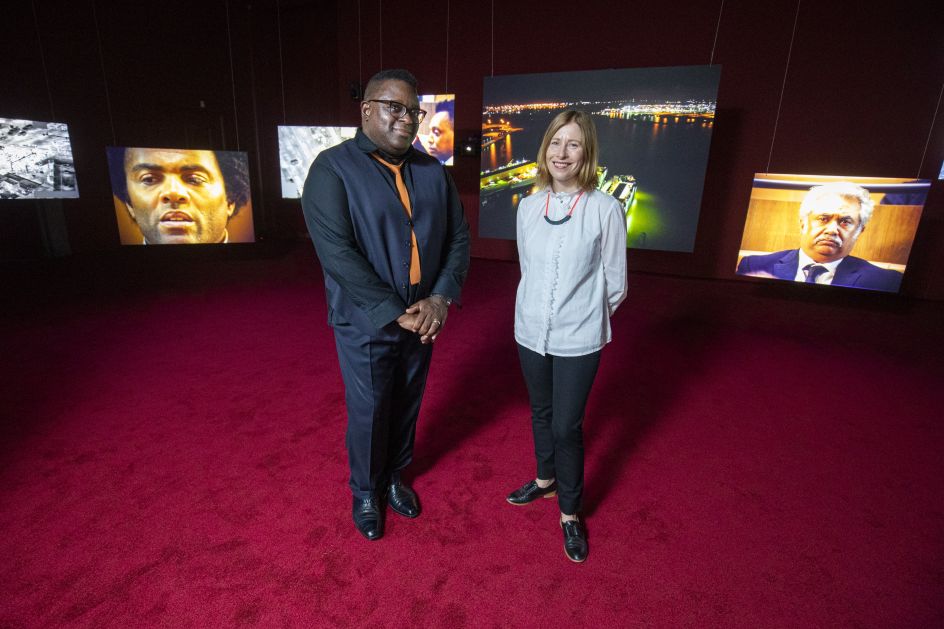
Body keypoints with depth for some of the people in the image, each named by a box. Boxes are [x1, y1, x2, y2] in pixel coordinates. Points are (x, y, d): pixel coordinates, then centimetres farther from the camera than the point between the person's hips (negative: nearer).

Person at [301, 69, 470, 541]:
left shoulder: (432, 171, 4)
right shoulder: (333, 168, -10)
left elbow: (459, 236, 3)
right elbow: (336, 253, -20)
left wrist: (441, 297, -11)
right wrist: (395, 313, -22)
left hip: (422, 317, 5)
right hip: (366, 322, -4)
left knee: (407, 405, 19)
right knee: (368, 412, 11)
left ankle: (395, 476, 44)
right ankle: (365, 492, 37)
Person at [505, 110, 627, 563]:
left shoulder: (605, 209, -13)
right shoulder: (528, 206, 0)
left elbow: (615, 284, -4)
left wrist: (584, 316, 7)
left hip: (578, 339, -4)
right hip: (531, 331, 4)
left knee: (567, 426, 4)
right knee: (541, 414, 20)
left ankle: (570, 512, 28)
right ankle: (545, 479, 46)